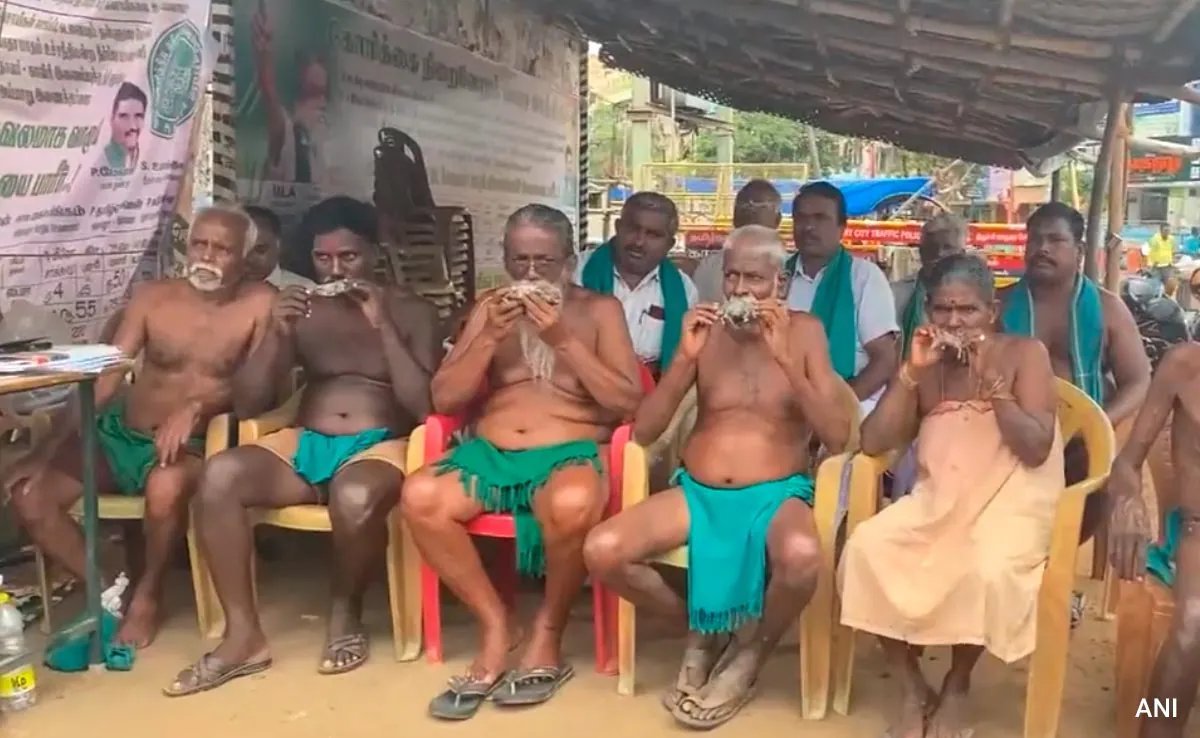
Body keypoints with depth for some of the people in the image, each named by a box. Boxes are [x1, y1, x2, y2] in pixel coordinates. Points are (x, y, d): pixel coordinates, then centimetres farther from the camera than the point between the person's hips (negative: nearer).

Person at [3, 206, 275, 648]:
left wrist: (196, 408, -30)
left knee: (166, 488, -38)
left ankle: (147, 593, -8)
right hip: (118, 433, 5)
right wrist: (51, 445, -8)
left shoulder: (260, 305, -8)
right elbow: (104, 377, 0)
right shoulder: (151, 297, 2)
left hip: (190, 445, -4)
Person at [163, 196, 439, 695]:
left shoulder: (412, 313, 6)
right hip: (305, 445, 4)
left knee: (356, 499, -39)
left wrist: (382, 327, -12)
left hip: (380, 447, -3)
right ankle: (243, 636, -18)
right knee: (219, 475, -27)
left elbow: (426, 407, -7)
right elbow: (246, 405, 8)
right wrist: (276, 332, -7)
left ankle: (346, 612, -7)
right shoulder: (303, 311, 14)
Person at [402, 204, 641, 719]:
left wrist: (564, 340, -12)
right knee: (419, 496, -28)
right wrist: (491, 336, -7)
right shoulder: (491, 308, 14)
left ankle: (548, 632, -11)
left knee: (573, 504, -39)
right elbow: (444, 399, 7)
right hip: (489, 453, 3)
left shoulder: (600, 310, 8)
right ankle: (494, 625, -10)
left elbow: (629, 402, -5)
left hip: (569, 454, -3)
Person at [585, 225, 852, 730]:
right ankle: (699, 629, 7)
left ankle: (750, 655, -3)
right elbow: (643, 431, 0)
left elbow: (838, 438, -9)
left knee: (801, 557, -38)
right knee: (602, 551, -22)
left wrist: (785, 359, -17)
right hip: (696, 492, 3)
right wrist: (686, 357, -13)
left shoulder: (804, 332, 2)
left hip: (776, 495, -2)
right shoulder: (707, 330, 7)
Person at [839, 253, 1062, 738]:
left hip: (1010, 502, -3)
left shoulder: (1024, 353, 0)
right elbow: (873, 443, -2)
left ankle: (956, 689, -4)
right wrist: (911, 371, -11)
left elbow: (1036, 450, -11)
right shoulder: (927, 364, 9)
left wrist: (990, 380, -20)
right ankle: (912, 690, -8)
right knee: (866, 548, -26)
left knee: (985, 570, -36)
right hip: (937, 501, 3)